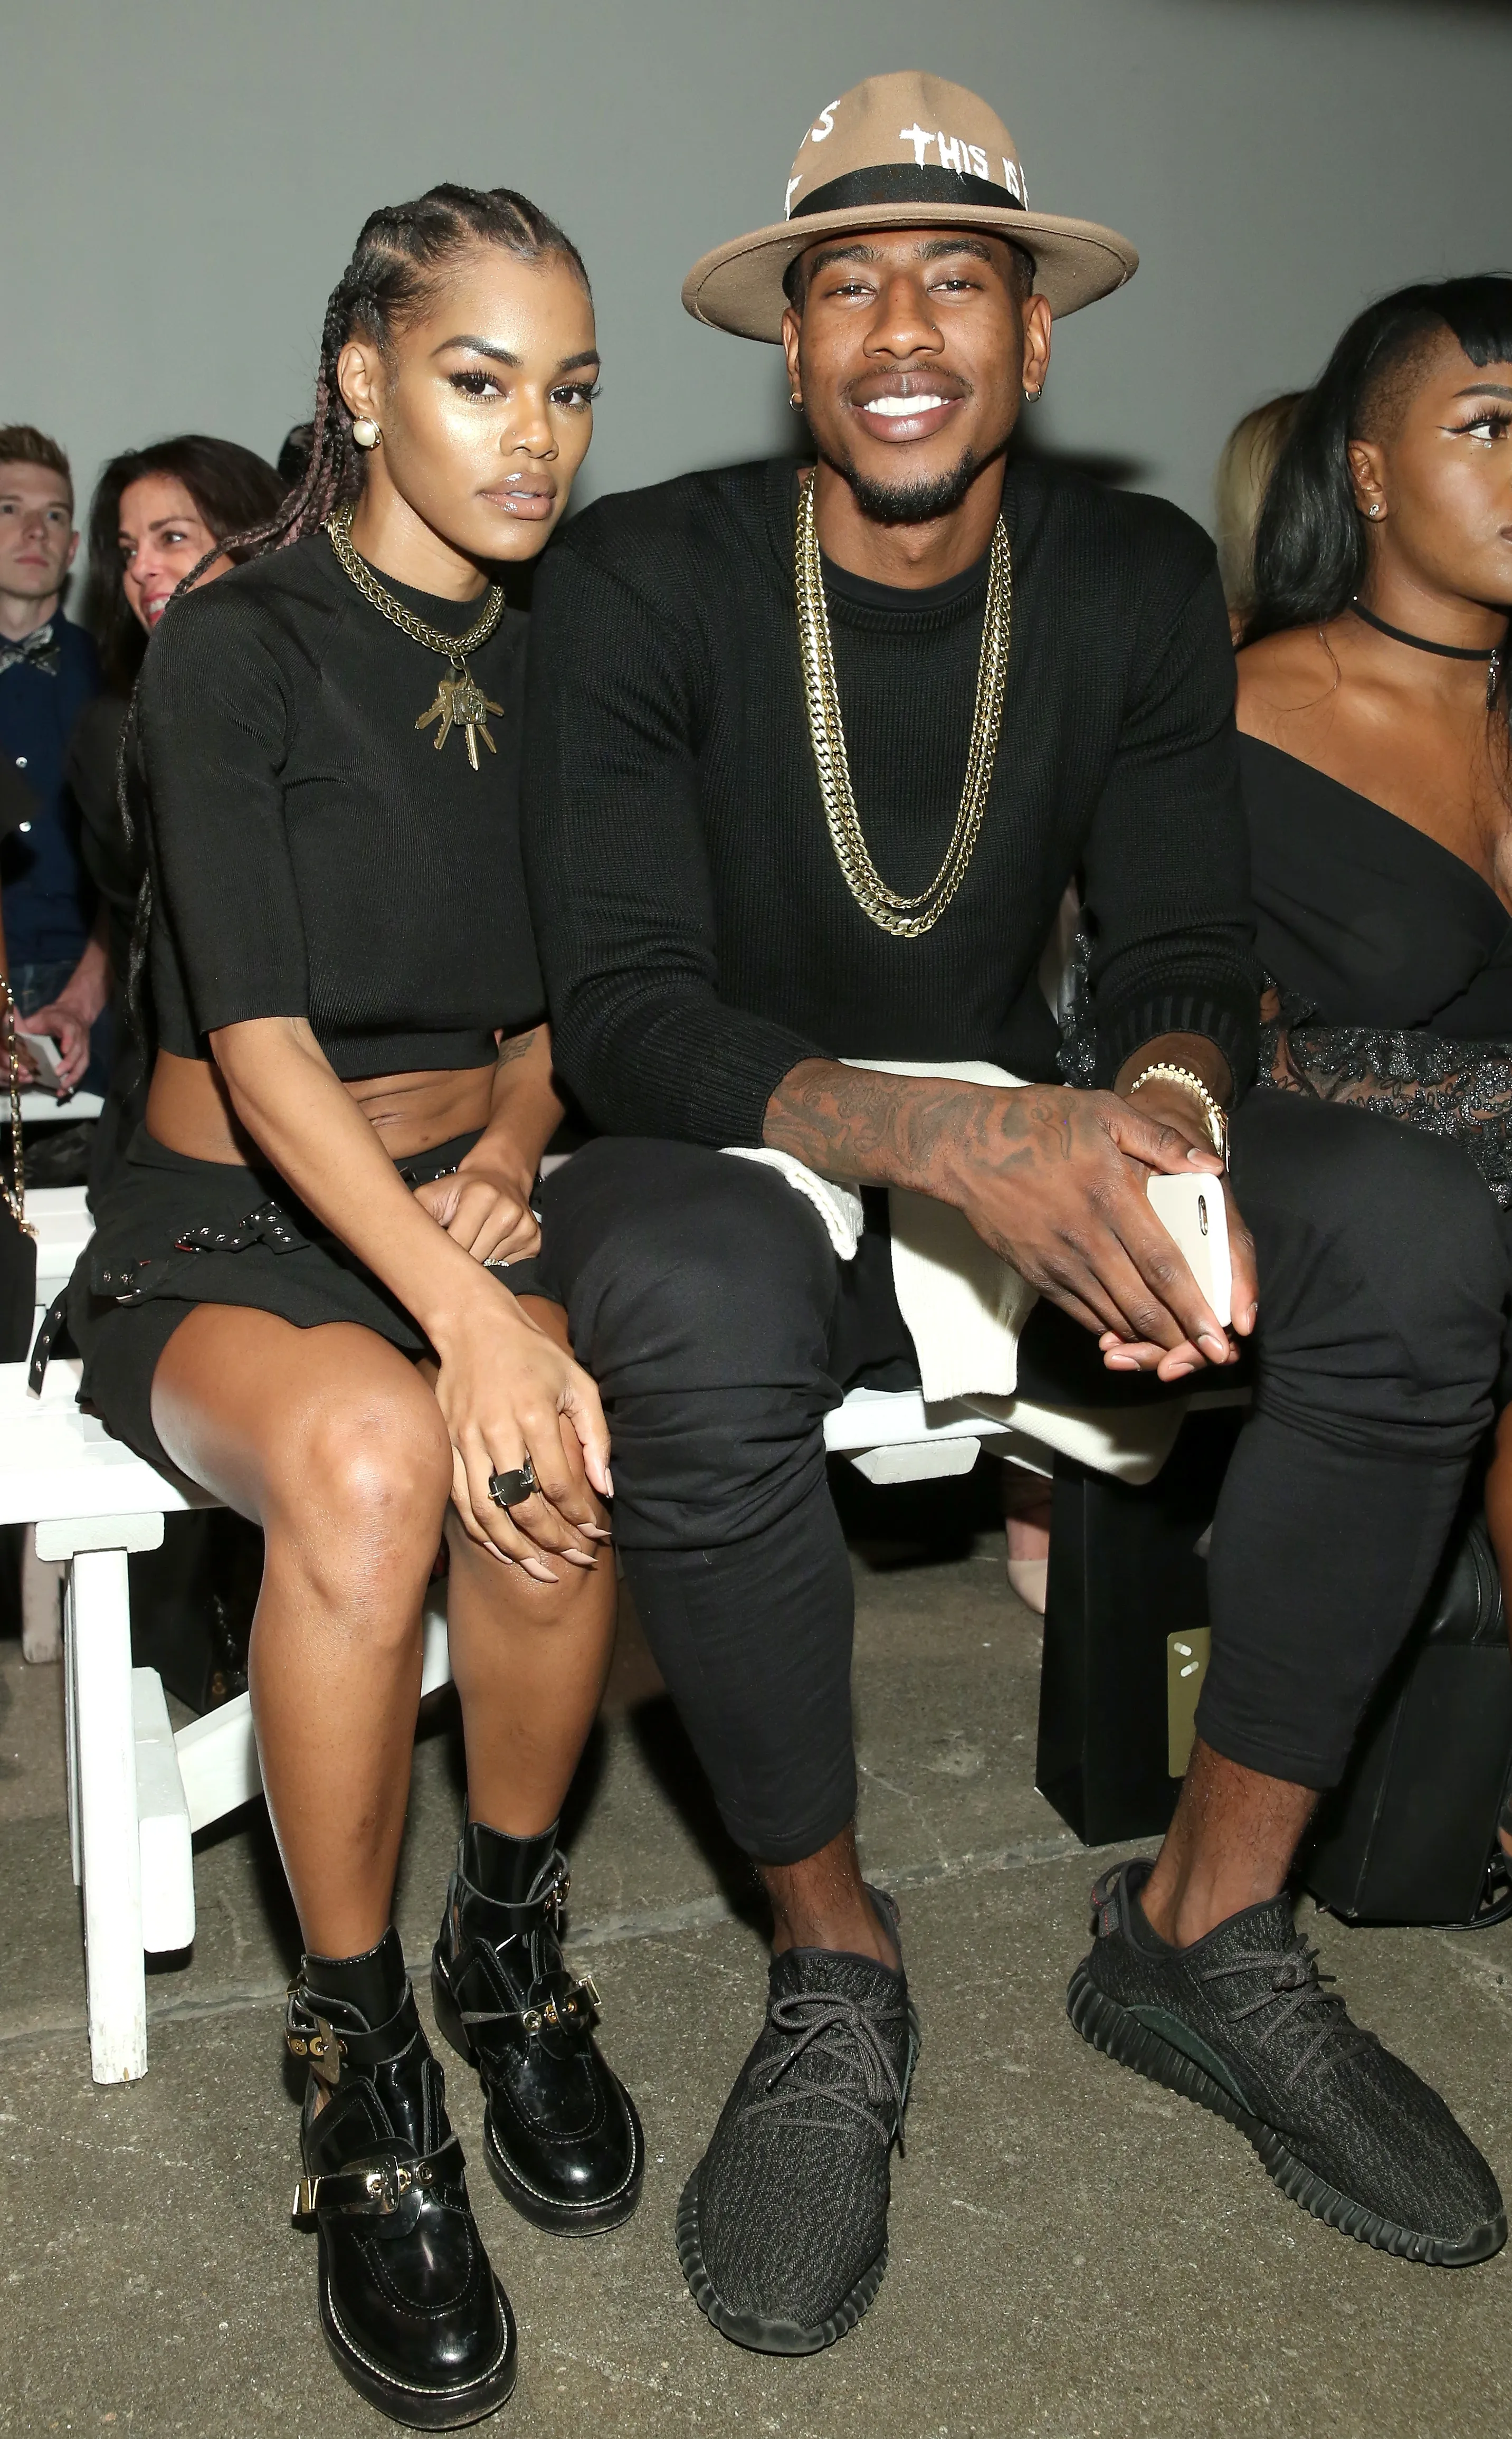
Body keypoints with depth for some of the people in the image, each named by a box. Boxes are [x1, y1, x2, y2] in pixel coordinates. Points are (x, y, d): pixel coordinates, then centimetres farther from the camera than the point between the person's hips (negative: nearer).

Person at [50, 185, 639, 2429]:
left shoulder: (554, 665, 8)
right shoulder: (237, 649, -9)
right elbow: (262, 1040, -20)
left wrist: (514, 1153, -6)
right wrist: (459, 1311, -33)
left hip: (464, 1206, 4)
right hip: (230, 1230, -3)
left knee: (550, 1448, -32)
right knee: (370, 1446, -37)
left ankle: (512, 1945, -7)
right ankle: (357, 2055, -19)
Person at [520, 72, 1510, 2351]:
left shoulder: (1139, 582, 0)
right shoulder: (643, 582, -12)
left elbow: (1183, 951, -2)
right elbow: (622, 1011, -19)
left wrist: (1159, 1108, -28)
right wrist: (954, 1136, -37)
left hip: (1018, 1142, 4)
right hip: (726, 1162, -3)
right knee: (696, 1328, -40)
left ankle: (1208, 1924, -8)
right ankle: (836, 1970, -14)